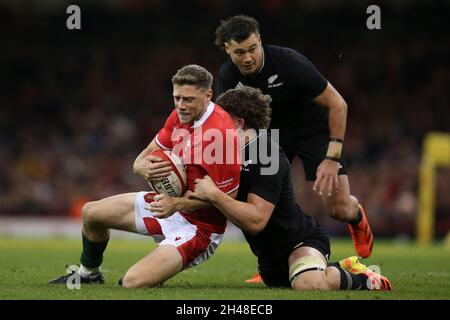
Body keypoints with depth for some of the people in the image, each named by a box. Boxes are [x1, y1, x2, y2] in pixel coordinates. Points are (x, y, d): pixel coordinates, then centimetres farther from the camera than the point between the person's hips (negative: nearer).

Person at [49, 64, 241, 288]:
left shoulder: (221, 132, -29)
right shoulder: (179, 117, -3)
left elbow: (228, 196, -26)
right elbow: (143, 159, 3)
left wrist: (176, 204, -30)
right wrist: (143, 167, -22)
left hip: (199, 226, -8)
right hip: (168, 204, 8)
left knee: (133, 282, -25)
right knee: (91, 213, 14)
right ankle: (88, 274, 40)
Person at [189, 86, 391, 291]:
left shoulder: (267, 158, -28)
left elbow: (256, 220, -35)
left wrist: (213, 195, -37)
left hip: (302, 240, -10)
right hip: (268, 252, 10)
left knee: (309, 285, -39)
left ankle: (361, 279, -9)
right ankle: (343, 268, 43)